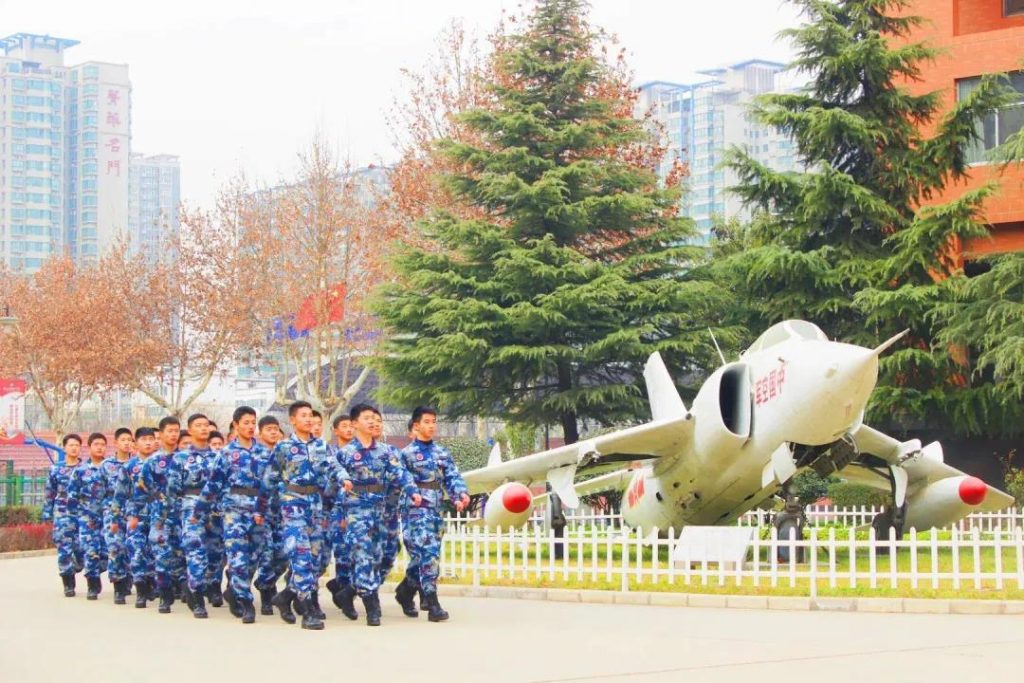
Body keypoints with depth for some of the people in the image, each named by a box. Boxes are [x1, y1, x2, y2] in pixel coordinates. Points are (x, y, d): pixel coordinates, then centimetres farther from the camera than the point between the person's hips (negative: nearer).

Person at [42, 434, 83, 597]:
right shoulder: (56, 469, 6)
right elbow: (49, 494, 9)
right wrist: (47, 514, 4)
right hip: (62, 515, 0)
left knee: (81, 548, -4)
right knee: (64, 548, -4)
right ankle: (68, 584, 2)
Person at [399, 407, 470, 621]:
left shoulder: (442, 453, 15)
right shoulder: (407, 454, -1)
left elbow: (453, 477, 7)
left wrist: (460, 494, -10)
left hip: (436, 511, 6)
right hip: (416, 510, -6)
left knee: (422, 557, 12)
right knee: (428, 554, -15)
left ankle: (405, 592, 33)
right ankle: (432, 604, -16)